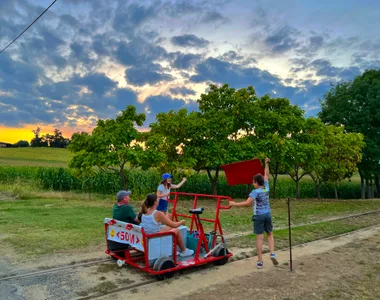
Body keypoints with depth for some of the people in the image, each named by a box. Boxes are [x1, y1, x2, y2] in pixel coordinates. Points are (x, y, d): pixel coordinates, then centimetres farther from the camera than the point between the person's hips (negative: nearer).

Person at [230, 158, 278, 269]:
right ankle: (272, 254, 5)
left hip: (259, 216, -5)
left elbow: (247, 203, -27)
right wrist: (266, 164, 22)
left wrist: (235, 204, -21)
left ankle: (260, 261, 5)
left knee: (259, 238, 0)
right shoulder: (266, 188, 1)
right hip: (268, 214, 5)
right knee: (270, 234, 21)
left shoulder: (255, 192, -16)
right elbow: (266, 175, 15)